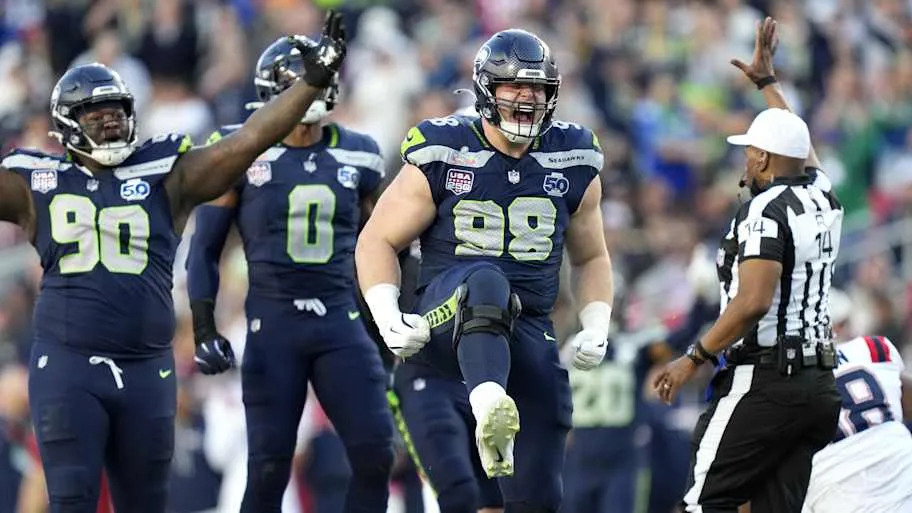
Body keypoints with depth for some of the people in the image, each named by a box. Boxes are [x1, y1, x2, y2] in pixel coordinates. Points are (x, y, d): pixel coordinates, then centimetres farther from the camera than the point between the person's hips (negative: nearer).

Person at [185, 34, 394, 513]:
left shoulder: (357, 157, 8)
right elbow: (204, 248, 3)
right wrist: (203, 329, -5)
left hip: (341, 322, 3)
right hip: (273, 325, -3)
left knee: (375, 455, -8)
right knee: (269, 469, -4)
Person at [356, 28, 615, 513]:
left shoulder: (572, 161, 9)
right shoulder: (442, 156, -2)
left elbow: (591, 258, 23)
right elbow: (377, 241, 4)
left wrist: (596, 329, 6)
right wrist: (389, 319, -12)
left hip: (528, 336, 4)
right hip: (444, 322, -4)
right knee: (486, 283, -41)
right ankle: (490, 407, -67)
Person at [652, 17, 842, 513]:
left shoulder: (765, 212, -12)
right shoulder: (822, 198, 11)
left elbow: (754, 303, -22)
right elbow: (797, 148, 34)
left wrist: (694, 359, -16)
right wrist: (766, 81, 45)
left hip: (764, 379, -8)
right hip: (820, 383, 8)